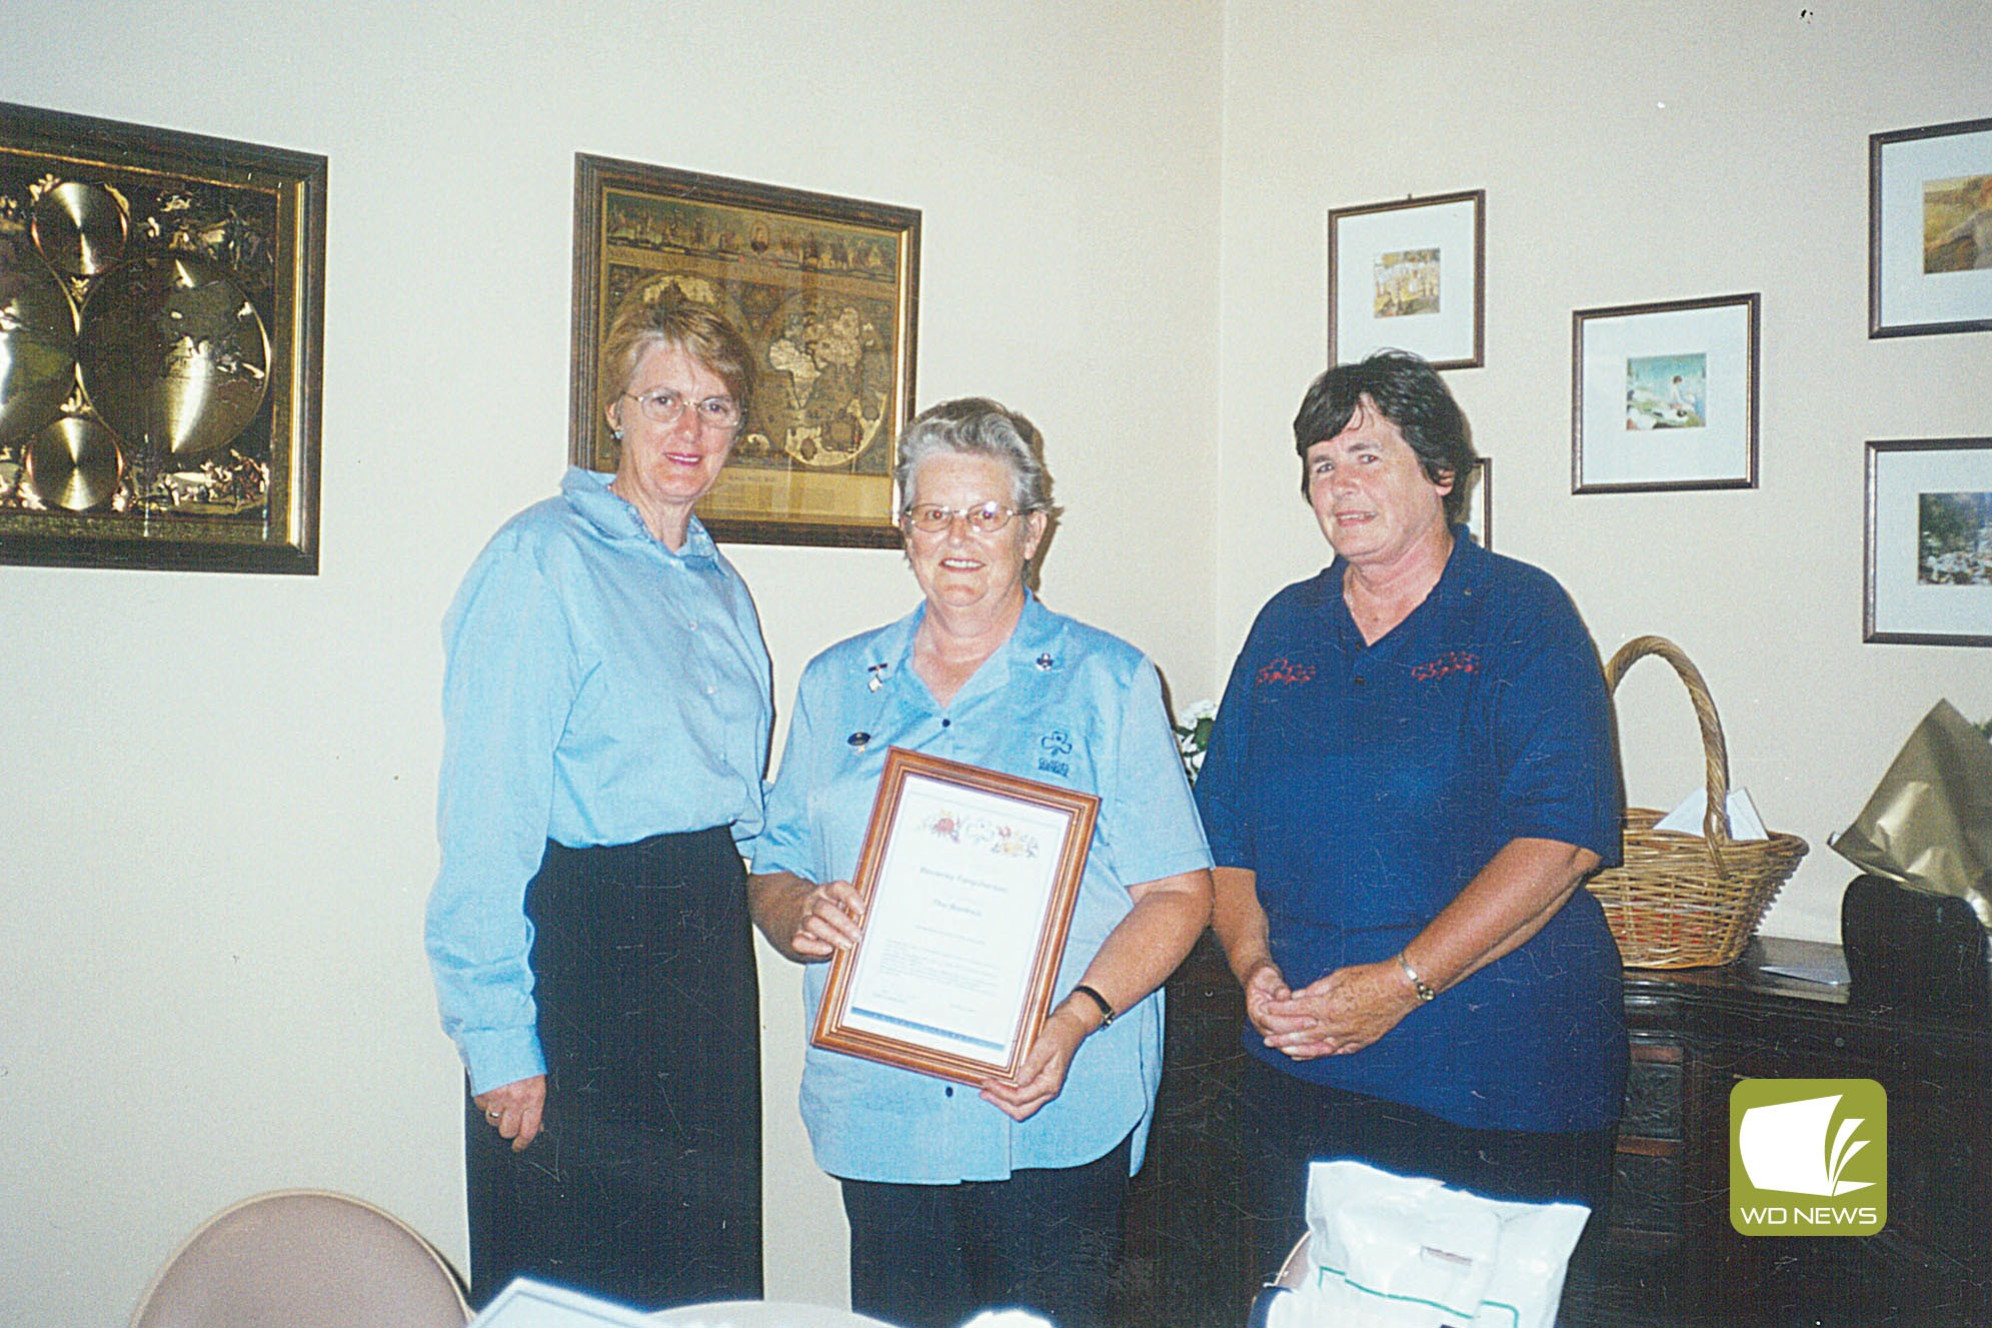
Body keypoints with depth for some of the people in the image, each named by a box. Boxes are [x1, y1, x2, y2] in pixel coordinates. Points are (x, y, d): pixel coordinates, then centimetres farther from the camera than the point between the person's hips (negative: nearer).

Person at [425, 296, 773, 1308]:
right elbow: (486, 817, -16)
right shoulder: (543, 560, -11)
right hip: (581, 948, -7)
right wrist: (498, 1036, -18)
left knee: (706, 1272, 16)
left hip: (707, 948, 7)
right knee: (575, 1279, 6)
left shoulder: (717, 582, 13)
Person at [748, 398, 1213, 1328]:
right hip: (879, 1117, 3)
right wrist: (803, 917, -10)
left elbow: (1177, 891, -3)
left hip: (1056, 1119, -2)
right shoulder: (837, 687, 12)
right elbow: (773, 877, 13)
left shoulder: (1107, 683, 2)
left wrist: (1073, 1021, -17)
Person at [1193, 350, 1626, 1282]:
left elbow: (1560, 840, -14)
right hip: (1300, 1066, 5)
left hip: (1500, 1080, -4)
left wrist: (1402, 983, -19)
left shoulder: (1521, 615, -4)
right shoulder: (1285, 628, 11)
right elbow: (1226, 832, 12)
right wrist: (1252, 965, -6)